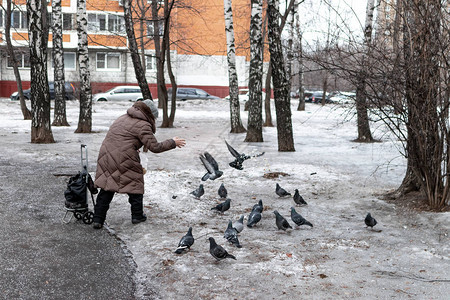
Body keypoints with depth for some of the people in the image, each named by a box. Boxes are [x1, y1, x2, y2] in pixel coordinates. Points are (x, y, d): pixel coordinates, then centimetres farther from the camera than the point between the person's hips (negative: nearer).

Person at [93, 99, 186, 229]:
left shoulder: (123, 118, 20)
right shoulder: (143, 125, -6)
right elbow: (154, 147, -7)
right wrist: (173, 143, 4)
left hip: (106, 155, 7)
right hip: (124, 159, -7)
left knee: (106, 189, 10)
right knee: (135, 184, 13)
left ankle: (98, 219, 8)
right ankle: (137, 215, 22)